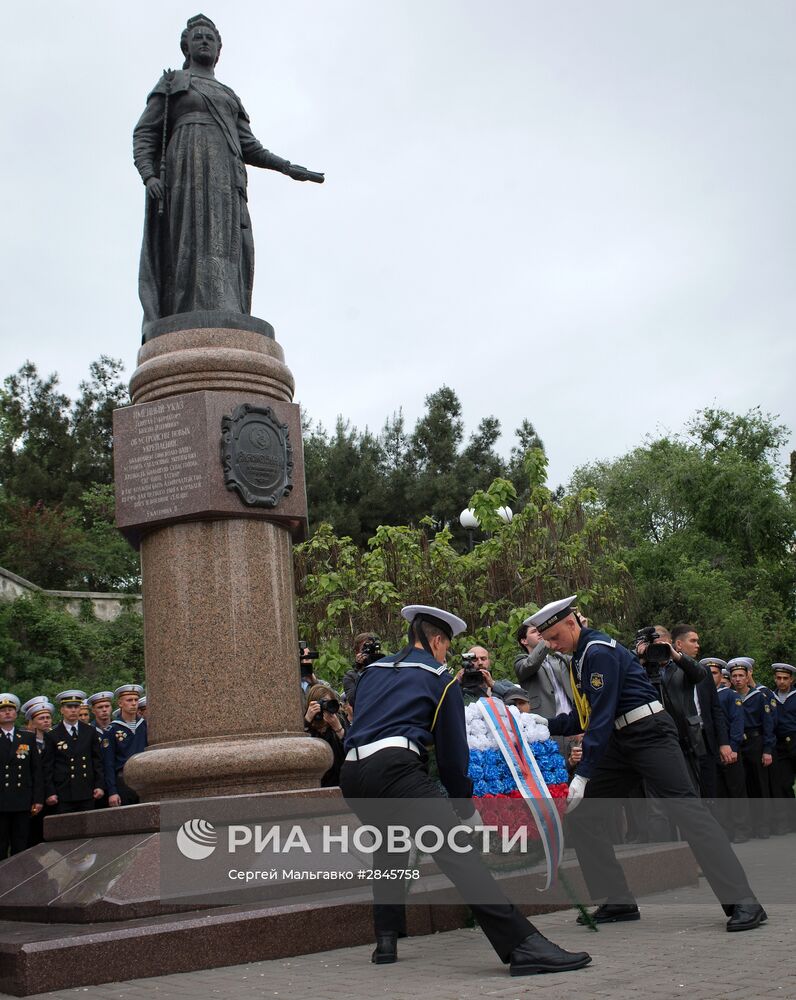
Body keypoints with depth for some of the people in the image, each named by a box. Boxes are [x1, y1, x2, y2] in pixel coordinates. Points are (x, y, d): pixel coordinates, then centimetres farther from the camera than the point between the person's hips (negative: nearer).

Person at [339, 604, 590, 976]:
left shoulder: (372, 671, 28)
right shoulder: (439, 678, 13)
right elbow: (453, 752, 13)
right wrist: (467, 810, 26)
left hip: (351, 773, 7)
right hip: (394, 767, -7)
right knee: (456, 848, -15)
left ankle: (386, 941, 30)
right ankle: (523, 945, -24)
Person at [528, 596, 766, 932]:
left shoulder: (599, 651, -15)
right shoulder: (580, 658, 15)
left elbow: (602, 717, -21)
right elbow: (584, 718, 19)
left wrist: (582, 774, -24)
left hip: (649, 733, -10)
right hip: (619, 742, 10)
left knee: (686, 807, -16)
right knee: (580, 814, 4)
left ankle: (743, 902, -16)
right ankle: (618, 902, 7)